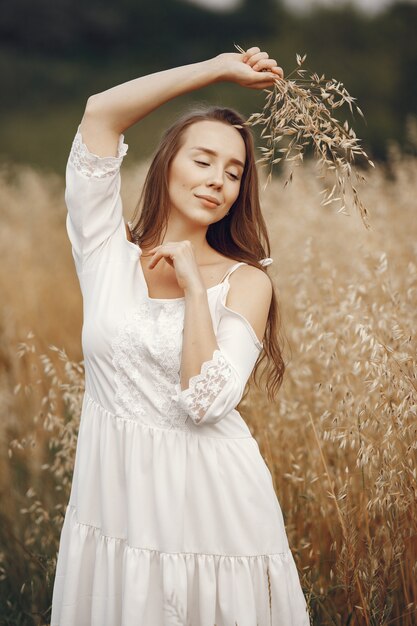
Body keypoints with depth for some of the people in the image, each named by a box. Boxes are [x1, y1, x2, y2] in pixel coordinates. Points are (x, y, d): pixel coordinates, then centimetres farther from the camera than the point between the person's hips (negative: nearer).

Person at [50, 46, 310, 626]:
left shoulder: (246, 282, -4)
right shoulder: (107, 251, 0)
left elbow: (206, 402, -18)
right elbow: (100, 112, -8)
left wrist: (193, 283, -15)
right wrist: (219, 68, -3)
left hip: (209, 502, -1)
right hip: (116, 495, 2)